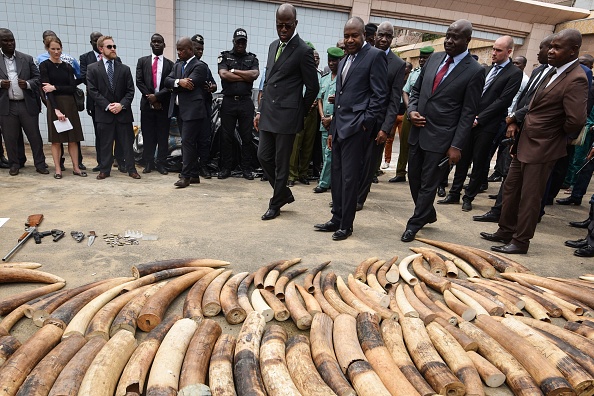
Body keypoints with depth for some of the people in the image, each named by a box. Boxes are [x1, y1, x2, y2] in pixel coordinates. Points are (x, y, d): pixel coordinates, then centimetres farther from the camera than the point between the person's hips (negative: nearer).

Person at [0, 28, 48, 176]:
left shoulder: (27, 59, 8)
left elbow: (38, 78, 6)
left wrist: (28, 84, -12)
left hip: (27, 104, 0)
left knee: (34, 136, 4)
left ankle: (40, 164, 14)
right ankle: (14, 164, 20)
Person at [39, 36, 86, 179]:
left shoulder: (67, 66, 10)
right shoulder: (44, 65, 0)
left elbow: (72, 87, 1)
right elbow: (47, 90, -9)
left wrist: (55, 87, -12)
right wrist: (56, 109, -17)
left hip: (70, 104, 3)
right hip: (54, 104, -3)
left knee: (73, 137, 3)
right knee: (56, 139, 1)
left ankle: (76, 167, 10)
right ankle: (58, 169, 8)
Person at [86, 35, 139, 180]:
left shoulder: (124, 69, 10)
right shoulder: (92, 68, 5)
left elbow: (130, 90, 4)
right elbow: (93, 91, -2)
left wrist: (121, 104, -10)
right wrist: (107, 106, -12)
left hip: (123, 112, 1)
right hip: (104, 113, -1)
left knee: (127, 142, 4)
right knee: (105, 143, 6)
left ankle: (131, 169, 12)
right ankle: (105, 170, 15)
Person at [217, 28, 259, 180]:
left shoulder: (252, 58, 12)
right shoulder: (224, 56, 10)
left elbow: (255, 74, -7)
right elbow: (223, 74, -8)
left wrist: (234, 71, -5)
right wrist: (245, 77, -5)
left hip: (246, 102, 1)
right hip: (228, 101, 0)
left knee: (247, 137, 3)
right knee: (226, 136, 3)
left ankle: (246, 168, 11)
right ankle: (226, 168, 12)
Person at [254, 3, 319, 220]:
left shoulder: (303, 51, -9)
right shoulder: (273, 46, 14)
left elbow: (313, 87, -6)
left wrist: (299, 113, 0)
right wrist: (260, 110, 13)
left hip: (286, 115, -7)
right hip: (268, 113, 7)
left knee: (281, 163, 2)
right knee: (264, 156, 10)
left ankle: (275, 204, 18)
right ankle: (284, 193, 29)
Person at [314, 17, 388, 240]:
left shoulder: (375, 56, -3)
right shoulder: (343, 61, 21)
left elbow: (380, 94, -9)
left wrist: (367, 123, -16)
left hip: (357, 126, -8)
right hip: (339, 126, 8)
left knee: (350, 177, -4)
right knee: (337, 175, 9)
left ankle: (346, 225, 7)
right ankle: (337, 219, 20)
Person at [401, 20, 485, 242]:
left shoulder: (475, 71, -7)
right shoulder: (434, 59, 9)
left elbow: (468, 113, -9)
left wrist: (456, 146, -13)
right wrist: (412, 110, -3)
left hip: (441, 137, -6)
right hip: (417, 131, 6)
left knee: (429, 184, 4)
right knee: (414, 178, 15)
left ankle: (415, 224, 20)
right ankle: (428, 214, 37)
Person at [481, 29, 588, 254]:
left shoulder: (576, 79, -19)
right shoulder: (553, 71, 10)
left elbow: (576, 120, -28)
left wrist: (561, 134, -9)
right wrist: (517, 138, 8)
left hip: (541, 148, -9)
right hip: (524, 143, 9)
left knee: (529, 197, 3)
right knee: (510, 189, 15)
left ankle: (520, 242, 17)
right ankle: (506, 231, 30)